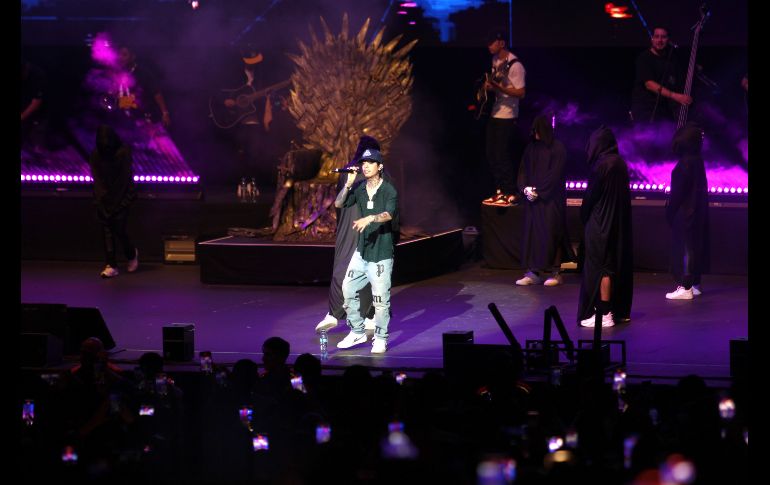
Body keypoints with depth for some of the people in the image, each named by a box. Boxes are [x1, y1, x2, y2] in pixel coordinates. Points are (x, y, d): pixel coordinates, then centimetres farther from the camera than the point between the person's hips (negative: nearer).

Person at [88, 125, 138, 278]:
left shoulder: (123, 152, -8)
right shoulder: (95, 155, 1)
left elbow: (125, 178, -8)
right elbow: (96, 179, 1)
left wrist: (119, 202, -10)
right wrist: (100, 198, -10)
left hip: (121, 198, -3)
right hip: (104, 199, 3)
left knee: (119, 229, -8)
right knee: (107, 231, -3)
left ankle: (132, 254, 21)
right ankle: (111, 265, -2)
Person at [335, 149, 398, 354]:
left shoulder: (389, 190, -11)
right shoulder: (360, 189, 7)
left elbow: (388, 214, -26)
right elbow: (338, 204, 6)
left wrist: (370, 218, -45)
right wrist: (348, 185, -9)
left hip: (381, 254, -7)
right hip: (362, 251, 7)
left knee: (381, 298, -5)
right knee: (348, 290, 9)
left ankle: (380, 338, 8)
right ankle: (357, 332, 23)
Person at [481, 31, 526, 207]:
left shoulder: (515, 65, -17)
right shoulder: (495, 60, 10)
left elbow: (521, 92, -19)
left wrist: (498, 88, -27)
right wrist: (488, 86, 4)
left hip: (507, 117, -9)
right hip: (494, 113, 9)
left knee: (502, 156, -8)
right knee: (491, 155, 11)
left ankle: (511, 194, -1)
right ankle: (501, 190, 21)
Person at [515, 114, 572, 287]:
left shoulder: (557, 149, -7)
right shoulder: (531, 148, 10)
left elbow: (555, 174, -12)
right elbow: (523, 170, 12)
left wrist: (538, 191, -14)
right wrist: (525, 188, -5)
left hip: (551, 199, -5)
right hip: (532, 197, 5)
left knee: (550, 233, -5)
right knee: (531, 232, 2)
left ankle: (555, 272, 1)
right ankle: (533, 272, 6)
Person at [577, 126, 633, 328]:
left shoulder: (602, 165, -17)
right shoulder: (620, 163, 6)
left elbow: (590, 195, -14)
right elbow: (622, 195, 11)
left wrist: (584, 216, 4)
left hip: (601, 224, -8)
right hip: (620, 224, 8)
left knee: (600, 267, -4)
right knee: (618, 264, 14)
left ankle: (604, 313, -5)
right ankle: (621, 310, 21)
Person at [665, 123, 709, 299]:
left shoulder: (686, 163, -18)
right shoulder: (697, 161, 10)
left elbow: (678, 191, -19)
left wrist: (670, 210, -11)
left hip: (684, 212, -9)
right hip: (697, 212, 9)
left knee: (683, 248, -7)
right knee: (694, 246, 13)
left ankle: (685, 287, -9)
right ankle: (694, 284, 19)